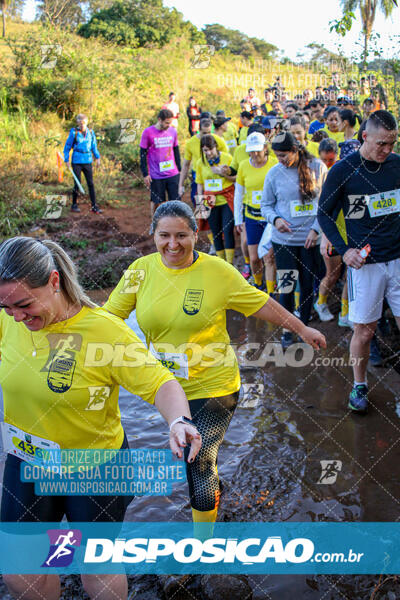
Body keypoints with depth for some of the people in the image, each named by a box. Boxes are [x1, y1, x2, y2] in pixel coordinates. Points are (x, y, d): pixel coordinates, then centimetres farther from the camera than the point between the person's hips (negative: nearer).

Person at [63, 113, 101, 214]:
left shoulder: (90, 132, 6)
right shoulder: (74, 132, -5)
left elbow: (94, 146, 18)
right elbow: (67, 146, 1)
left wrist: (97, 157, 13)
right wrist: (66, 160, -1)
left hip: (88, 161, 3)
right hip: (77, 161, -3)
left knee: (91, 183, 0)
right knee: (77, 183, 1)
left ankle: (94, 206, 3)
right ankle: (74, 205, 16)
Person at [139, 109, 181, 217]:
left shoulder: (173, 131, 4)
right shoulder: (148, 132, -8)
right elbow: (143, 154, -3)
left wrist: (179, 169, 15)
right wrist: (145, 174, -6)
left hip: (173, 174, 3)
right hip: (156, 176, -3)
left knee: (176, 201, 4)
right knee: (156, 201, 8)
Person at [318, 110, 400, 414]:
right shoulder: (343, 170, -7)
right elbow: (324, 213, 1)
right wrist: (344, 250, -8)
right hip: (364, 263, -3)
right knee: (364, 331, 4)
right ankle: (359, 386, 26)